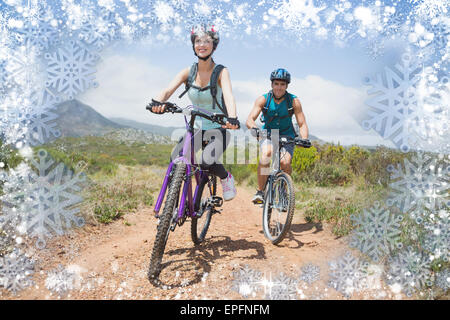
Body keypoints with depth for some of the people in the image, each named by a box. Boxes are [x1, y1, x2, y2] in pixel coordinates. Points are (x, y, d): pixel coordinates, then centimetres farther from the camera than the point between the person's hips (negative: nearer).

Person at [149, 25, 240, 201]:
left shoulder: (221, 71, -9)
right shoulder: (188, 72, -1)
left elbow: (228, 95, -28)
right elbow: (168, 90, -16)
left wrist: (232, 117, -49)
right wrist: (158, 102, -40)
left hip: (218, 129, -3)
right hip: (196, 128, 4)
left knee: (207, 162, -27)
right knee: (175, 161, -17)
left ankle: (226, 178, 8)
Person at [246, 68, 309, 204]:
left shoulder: (294, 101, -11)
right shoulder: (263, 99, -12)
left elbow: (302, 124, -13)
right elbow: (250, 119, -21)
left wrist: (304, 139, -32)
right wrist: (254, 128, -44)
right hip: (268, 135, 0)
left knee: (285, 162, -26)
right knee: (266, 153, -34)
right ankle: (259, 191, -22)